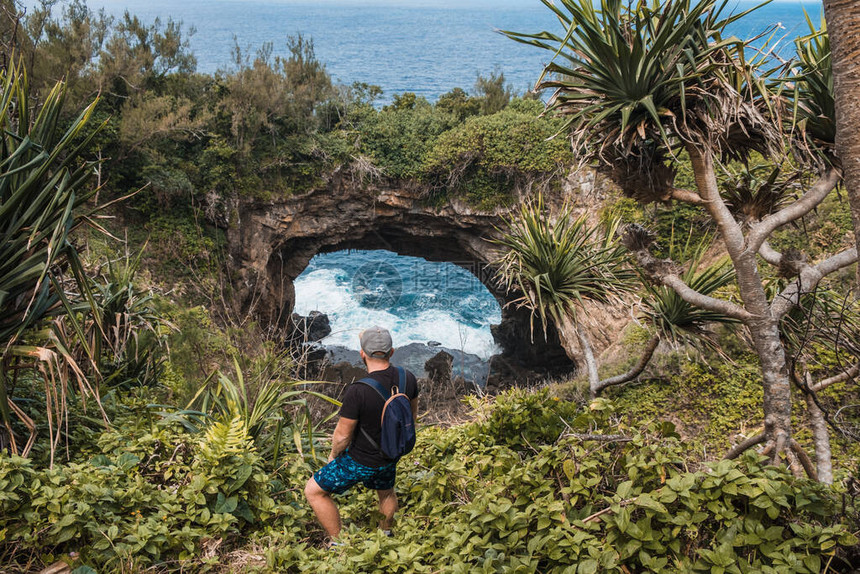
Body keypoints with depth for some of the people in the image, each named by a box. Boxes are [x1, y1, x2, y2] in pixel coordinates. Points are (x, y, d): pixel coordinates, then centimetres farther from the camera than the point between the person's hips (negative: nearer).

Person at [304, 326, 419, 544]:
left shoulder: (357, 391, -33)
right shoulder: (408, 379, -15)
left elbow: (342, 436, -21)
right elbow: (412, 415, 4)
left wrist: (334, 455, 0)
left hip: (359, 461, -6)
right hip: (391, 457, 6)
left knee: (313, 491, 14)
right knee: (386, 492, 35)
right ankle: (386, 534, 59)